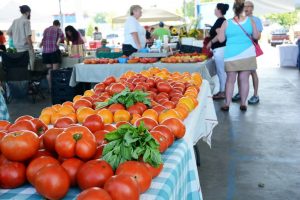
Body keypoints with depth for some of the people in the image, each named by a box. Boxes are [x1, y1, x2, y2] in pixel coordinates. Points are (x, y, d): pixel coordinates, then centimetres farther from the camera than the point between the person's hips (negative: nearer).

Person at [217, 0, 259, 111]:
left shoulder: (226, 23, -2)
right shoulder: (250, 20, 1)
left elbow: (221, 39, 2)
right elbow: (256, 36, 8)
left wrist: (218, 32, 21)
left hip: (232, 55, -1)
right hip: (247, 54, 1)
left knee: (230, 80, 8)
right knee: (244, 79, 7)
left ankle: (227, 104, 11)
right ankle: (243, 104, 14)